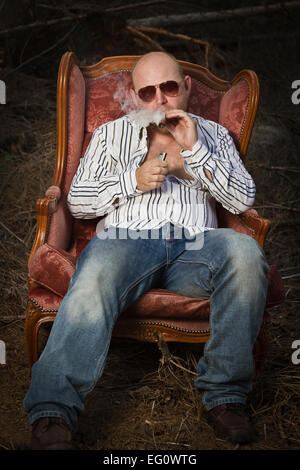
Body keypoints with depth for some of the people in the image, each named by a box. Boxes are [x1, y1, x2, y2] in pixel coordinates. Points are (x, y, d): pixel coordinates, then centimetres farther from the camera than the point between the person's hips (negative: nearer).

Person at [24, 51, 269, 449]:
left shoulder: (213, 135, 25)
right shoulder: (111, 134, 23)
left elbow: (244, 200, 12)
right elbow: (77, 201, 16)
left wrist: (194, 150, 2)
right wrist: (133, 181, 0)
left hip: (194, 245, 1)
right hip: (127, 238, -1)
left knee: (244, 251, -34)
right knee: (95, 279, -38)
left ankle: (225, 393, -26)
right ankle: (53, 412, -40)